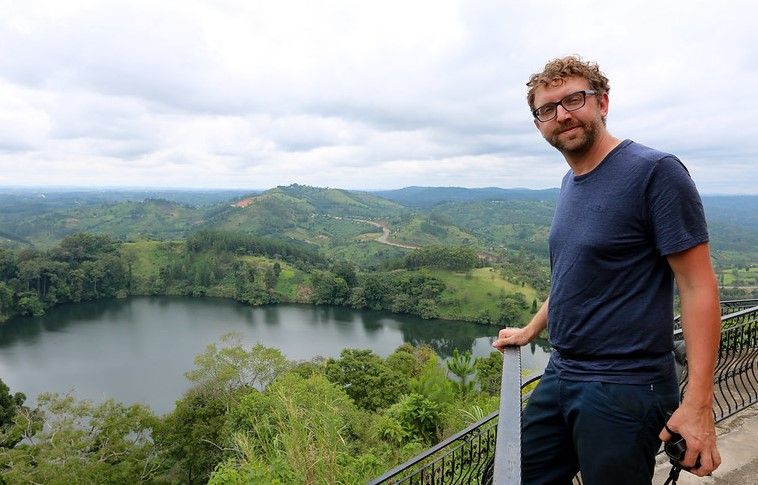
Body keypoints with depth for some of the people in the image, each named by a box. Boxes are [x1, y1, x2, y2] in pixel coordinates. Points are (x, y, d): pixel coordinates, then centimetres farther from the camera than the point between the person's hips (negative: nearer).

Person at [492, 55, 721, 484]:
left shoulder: (655, 172, -14)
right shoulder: (571, 182, 10)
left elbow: (698, 286, -16)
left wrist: (698, 404, -20)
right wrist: (529, 332, 26)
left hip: (624, 390, -7)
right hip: (560, 376, 8)